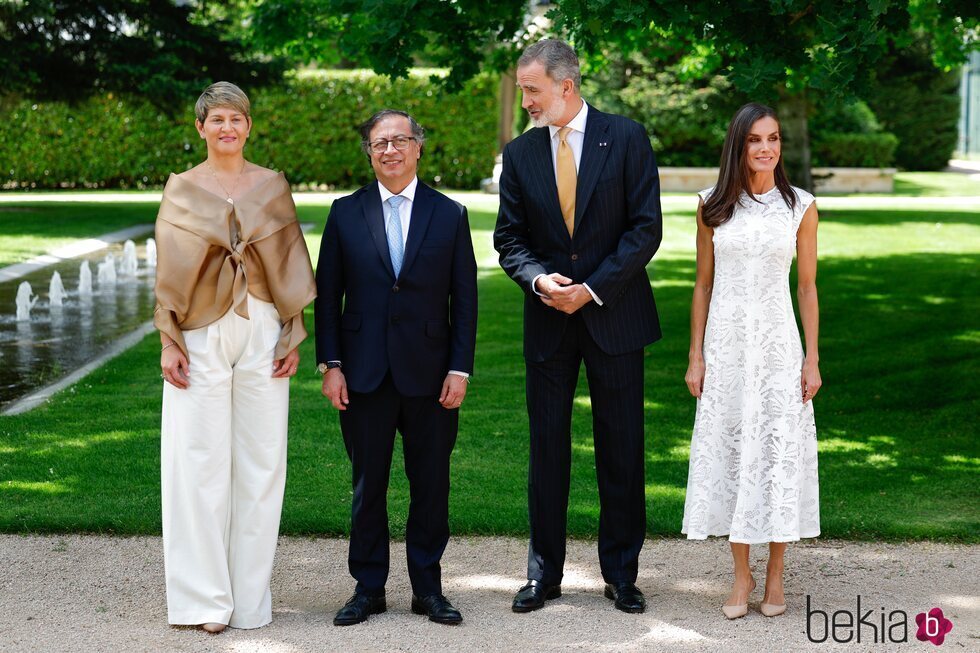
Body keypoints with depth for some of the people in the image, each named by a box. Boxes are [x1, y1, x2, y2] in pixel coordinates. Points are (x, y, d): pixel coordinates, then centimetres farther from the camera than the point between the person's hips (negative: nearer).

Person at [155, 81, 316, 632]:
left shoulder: (273, 187, 8)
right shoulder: (182, 189, 6)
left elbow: (292, 266, 8)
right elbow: (170, 270, 4)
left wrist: (294, 337, 1)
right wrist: (169, 343, -3)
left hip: (261, 333, 1)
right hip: (202, 335, -1)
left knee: (261, 461, 2)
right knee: (200, 462, -2)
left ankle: (250, 594, 12)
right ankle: (205, 599, 5)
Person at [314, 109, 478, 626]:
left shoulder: (450, 215, 4)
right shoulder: (345, 213, 5)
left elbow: (464, 300, 3)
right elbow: (327, 295, 5)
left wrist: (460, 369, -4)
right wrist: (330, 365, -2)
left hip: (429, 375, 0)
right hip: (365, 375, 0)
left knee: (431, 486, 6)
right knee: (367, 486, 7)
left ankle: (427, 587, 18)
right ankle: (368, 588, 18)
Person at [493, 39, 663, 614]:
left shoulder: (626, 138, -4)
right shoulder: (520, 153, 5)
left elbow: (646, 227, -7)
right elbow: (510, 238, 6)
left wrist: (594, 288, -15)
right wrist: (539, 280, -14)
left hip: (614, 314, -2)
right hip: (548, 320, 2)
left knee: (622, 449, 5)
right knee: (547, 448, 7)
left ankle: (621, 572, 16)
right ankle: (544, 572, 16)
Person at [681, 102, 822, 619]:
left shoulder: (801, 207, 1)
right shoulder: (714, 206, 3)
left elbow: (807, 287, 4)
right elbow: (703, 285, 6)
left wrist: (812, 359, 1)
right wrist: (696, 356, 3)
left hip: (778, 342, -1)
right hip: (726, 342, 1)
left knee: (780, 449, 1)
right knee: (730, 447, 4)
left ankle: (775, 575, 14)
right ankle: (741, 574, 15)